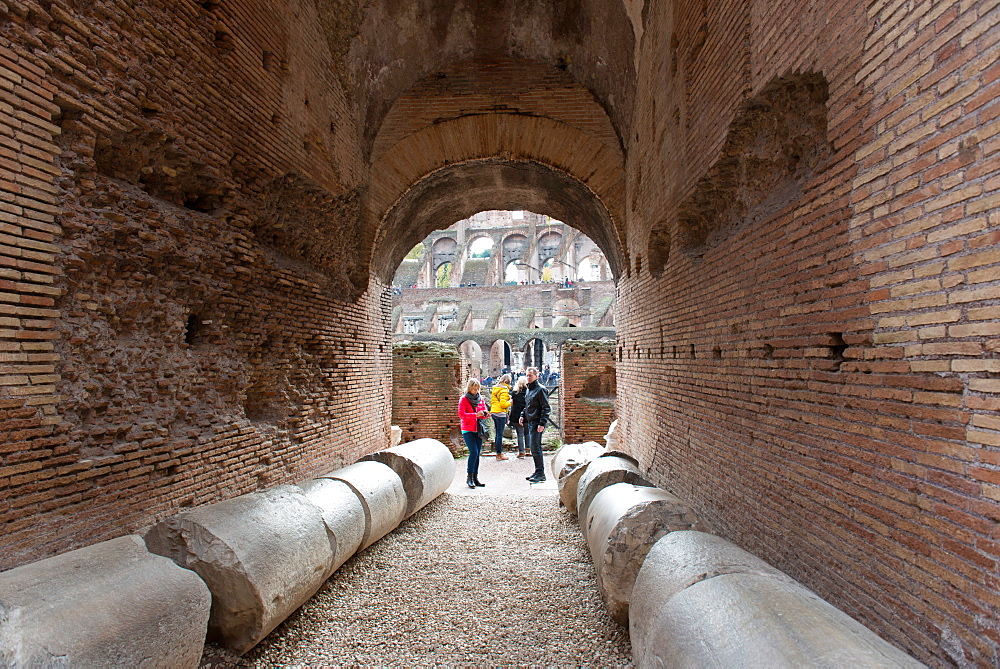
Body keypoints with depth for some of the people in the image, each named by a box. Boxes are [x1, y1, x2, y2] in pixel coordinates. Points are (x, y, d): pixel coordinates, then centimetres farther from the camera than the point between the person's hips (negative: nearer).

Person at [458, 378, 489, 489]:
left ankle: (475, 478, 11)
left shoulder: (480, 399, 13)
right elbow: (461, 414, -12)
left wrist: (485, 413, -7)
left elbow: (484, 413, 17)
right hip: (468, 430, -5)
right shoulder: (463, 399, -2)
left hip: (478, 430, 5)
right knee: (474, 452, -15)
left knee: (477, 454, 5)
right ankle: (469, 477, -4)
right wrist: (475, 415, -22)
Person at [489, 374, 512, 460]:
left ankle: (499, 452, 21)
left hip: (493, 412, 8)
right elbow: (503, 404, -17)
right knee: (500, 434, -4)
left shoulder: (495, 389, 13)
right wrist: (511, 402, -3)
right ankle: (499, 454, 0)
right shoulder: (504, 390, -12)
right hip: (500, 413, -8)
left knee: (497, 433, 14)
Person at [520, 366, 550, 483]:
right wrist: (523, 415, 13)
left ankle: (540, 474, -3)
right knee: (533, 447, 12)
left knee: (535, 447, -9)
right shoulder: (529, 389, 17)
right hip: (529, 422, 9)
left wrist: (542, 423, -20)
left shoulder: (540, 389, -10)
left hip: (537, 423, -9)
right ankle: (538, 473, 19)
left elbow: (546, 408, -14)